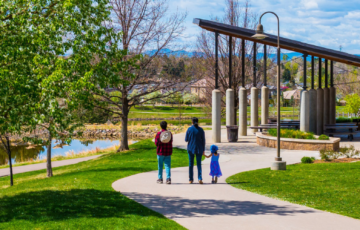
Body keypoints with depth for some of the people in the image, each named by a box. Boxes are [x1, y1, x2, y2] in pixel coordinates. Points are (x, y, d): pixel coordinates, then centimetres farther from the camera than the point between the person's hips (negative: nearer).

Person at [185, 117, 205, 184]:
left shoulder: (189, 129, -6)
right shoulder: (201, 130, -3)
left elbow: (186, 140, -2)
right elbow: (203, 140, -1)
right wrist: (203, 150, 7)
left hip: (191, 148, 0)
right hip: (199, 149, 0)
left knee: (191, 164, 11)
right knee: (199, 164, 5)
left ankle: (191, 179, 13)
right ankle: (200, 178, -10)